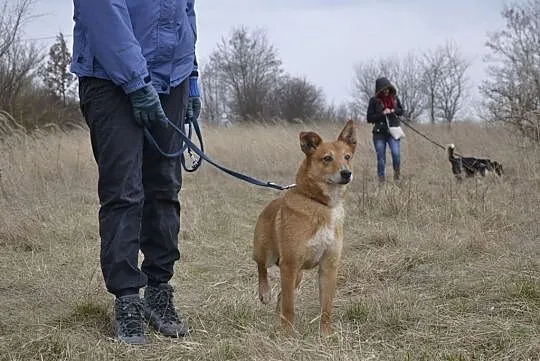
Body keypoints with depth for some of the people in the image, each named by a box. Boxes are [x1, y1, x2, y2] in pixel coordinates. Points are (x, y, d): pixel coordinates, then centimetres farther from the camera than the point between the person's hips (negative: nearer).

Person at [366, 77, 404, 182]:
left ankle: (397, 173, 5)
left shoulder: (394, 97, 4)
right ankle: (381, 177, 15)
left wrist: (393, 111, -5)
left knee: (396, 154, -18)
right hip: (379, 133, -1)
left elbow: (401, 111, 16)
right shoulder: (374, 100, -4)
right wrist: (382, 114, -15)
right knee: (381, 158, 2)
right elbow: (369, 118, -4)